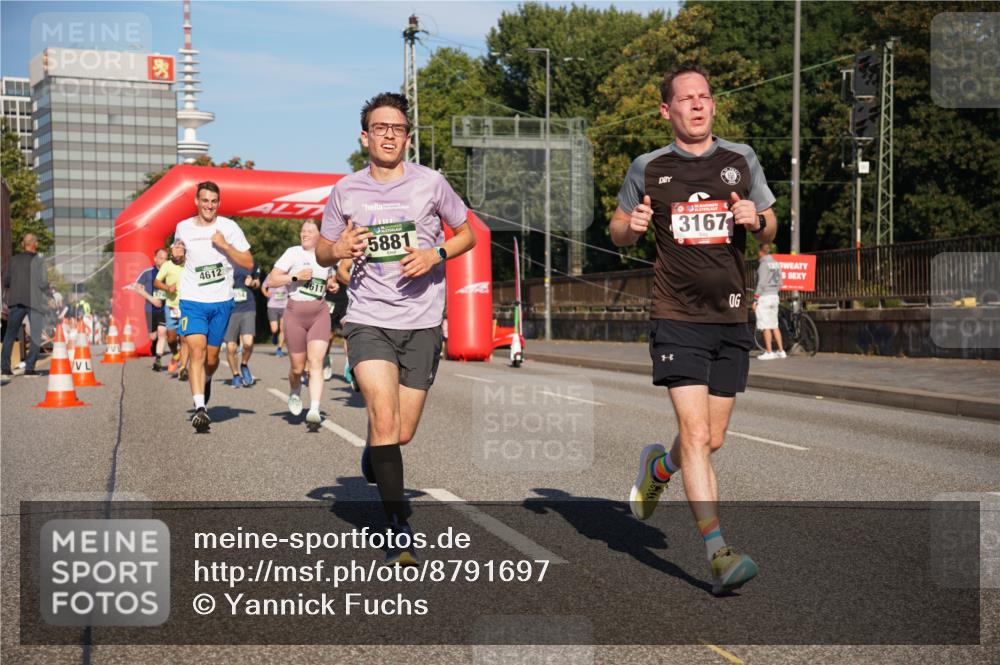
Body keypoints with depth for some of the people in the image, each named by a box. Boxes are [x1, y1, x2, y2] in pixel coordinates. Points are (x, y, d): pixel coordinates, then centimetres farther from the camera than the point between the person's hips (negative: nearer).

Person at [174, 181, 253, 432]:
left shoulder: (228, 227, -2)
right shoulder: (183, 228, 5)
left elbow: (248, 262, -4)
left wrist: (225, 245, -17)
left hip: (221, 301, 0)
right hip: (192, 300, 0)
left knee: (212, 356, 10)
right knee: (197, 351, -16)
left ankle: (206, 381, 45)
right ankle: (200, 407, -21)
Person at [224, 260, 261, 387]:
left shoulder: (251, 263, 7)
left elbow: (257, 282, 22)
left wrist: (253, 282, -2)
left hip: (248, 309, 0)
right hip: (230, 309, 0)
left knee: (248, 342, -19)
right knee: (230, 347, 2)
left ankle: (244, 365, 11)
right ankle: (236, 375, 24)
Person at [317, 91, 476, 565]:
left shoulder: (431, 183, -1)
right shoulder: (346, 191, 3)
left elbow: (467, 234, 11)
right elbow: (322, 253, 14)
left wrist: (435, 255, -9)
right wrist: (338, 249, -10)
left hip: (422, 321, 1)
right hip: (368, 319, -1)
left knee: (402, 435, 5)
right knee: (385, 419, -19)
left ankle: (373, 453, 43)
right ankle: (399, 526, -11)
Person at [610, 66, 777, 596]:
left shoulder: (741, 160, 8)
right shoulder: (648, 169, 3)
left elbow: (769, 230, 15)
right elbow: (618, 232, 14)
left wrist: (756, 219, -8)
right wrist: (632, 225, -9)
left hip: (731, 318, 3)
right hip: (677, 319, -3)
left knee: (711, 440, 10)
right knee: (696, 435, -14)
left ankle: (657, 467, 43)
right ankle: (718, 553, -12)